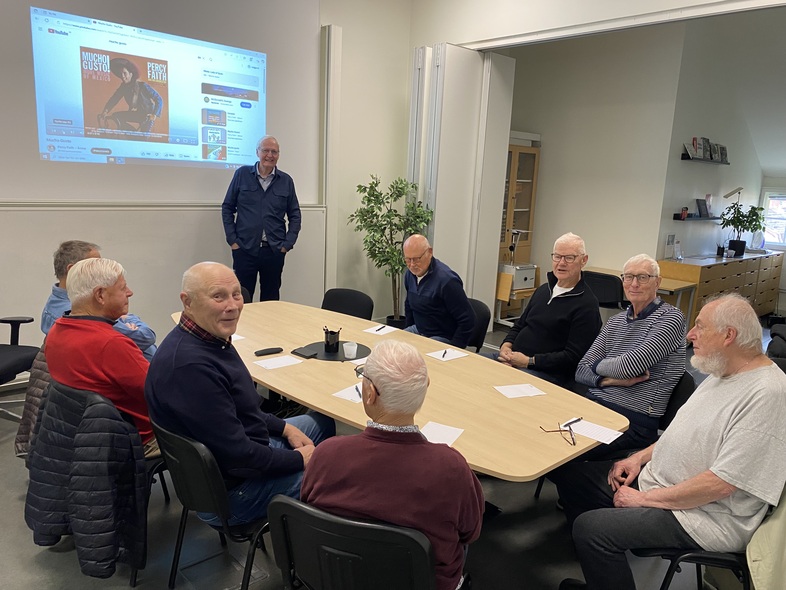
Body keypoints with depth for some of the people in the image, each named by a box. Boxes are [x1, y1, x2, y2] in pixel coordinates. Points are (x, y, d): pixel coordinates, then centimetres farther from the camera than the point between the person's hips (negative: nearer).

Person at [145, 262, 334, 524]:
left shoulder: (211, 339, -1)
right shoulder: (190, 365, -34)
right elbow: (238, 456, -29)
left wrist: (285, 428, 4)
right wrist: (300, 460, -15)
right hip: (229, 494, -10)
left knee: (322, 422, 22)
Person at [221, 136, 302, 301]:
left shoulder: (286, 181, 5)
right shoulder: (242, 174, 3)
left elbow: (295, 215, 9)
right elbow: (227, 208, 6)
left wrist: (288, 244, 0)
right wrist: (232, 240, -1)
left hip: (275, 251, 1)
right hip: (245, 249, -1)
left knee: (271, 300, 9)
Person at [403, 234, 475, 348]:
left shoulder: (446, 280, -23)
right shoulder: (409, 274, 3)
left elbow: (467, 320, -20)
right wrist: (409, 330, 19)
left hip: (443, 337, -8)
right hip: (417, 330, 8)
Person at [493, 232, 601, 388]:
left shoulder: (586, 304, -9)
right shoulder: (544, 289, 17)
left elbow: (573, 357, -14)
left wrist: (529, 361, -17)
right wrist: (506, 345, 1)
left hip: (548, 374, -7)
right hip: (512, 358, 8)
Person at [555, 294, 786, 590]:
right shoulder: (723, 373, 6)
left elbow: (720, 484, -27)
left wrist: (643, 499, -19)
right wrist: (641, 457, 5)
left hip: (705, 516, -10)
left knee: (590, 528, -22)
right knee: (573, 475, 8)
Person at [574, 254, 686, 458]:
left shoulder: (671, 318, -3)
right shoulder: (615, 322, 16)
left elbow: (630, 365, -15)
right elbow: (581, 372, 11)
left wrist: (597, 365, 3)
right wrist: (612, 380, -8)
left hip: (634, 421, -6)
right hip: (594, 404, 6)